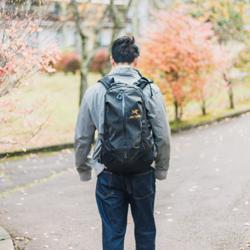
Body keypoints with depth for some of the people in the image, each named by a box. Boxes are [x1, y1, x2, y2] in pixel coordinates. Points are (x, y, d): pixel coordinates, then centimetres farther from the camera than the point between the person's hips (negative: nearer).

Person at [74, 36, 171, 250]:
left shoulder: (95, 92, -3)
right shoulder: (150, 90, -5)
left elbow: (82, 137, 2)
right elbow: (163, 137, -2)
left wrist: (83, 169, 16)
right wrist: (162, 169, 12)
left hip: (108, 175, 0)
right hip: (143, 173, 0)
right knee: (145, 229, 18)